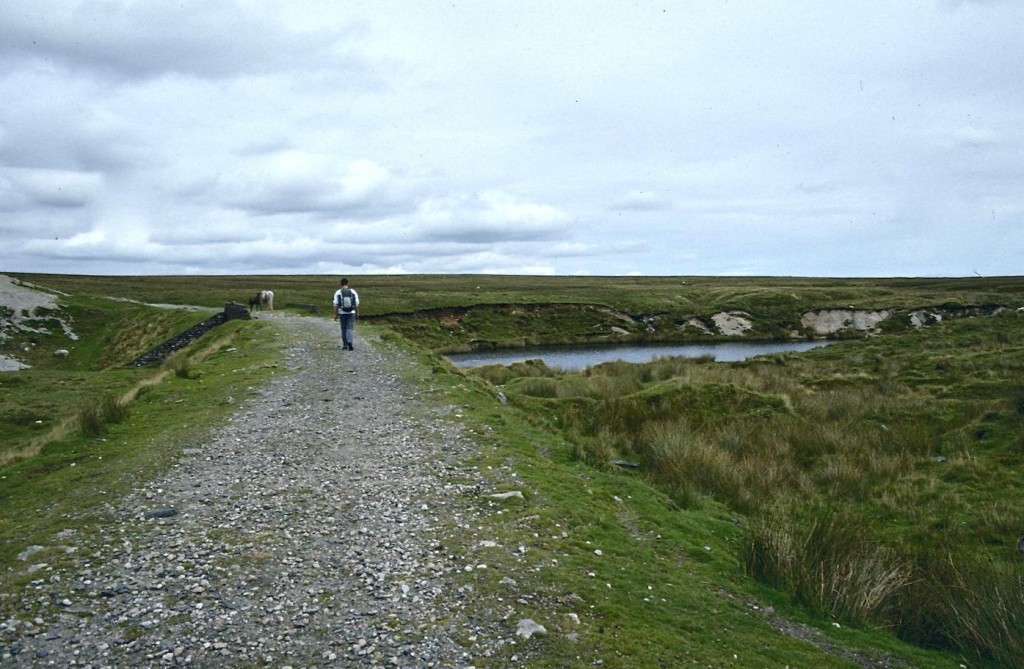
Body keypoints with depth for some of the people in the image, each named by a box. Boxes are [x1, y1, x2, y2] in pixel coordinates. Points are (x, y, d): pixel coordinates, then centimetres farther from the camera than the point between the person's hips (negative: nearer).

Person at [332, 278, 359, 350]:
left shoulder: (338, 292, -3)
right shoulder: (353, 292, -1)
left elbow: (336, 305, -5)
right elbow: (357, 304, 0)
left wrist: (335, 314, 1)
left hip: (342, 313, 0)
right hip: (351, 313, 0)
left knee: (343, 329, 13)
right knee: (349, 329, 1)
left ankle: (345, 345, 18)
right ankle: (349, 342, -21)